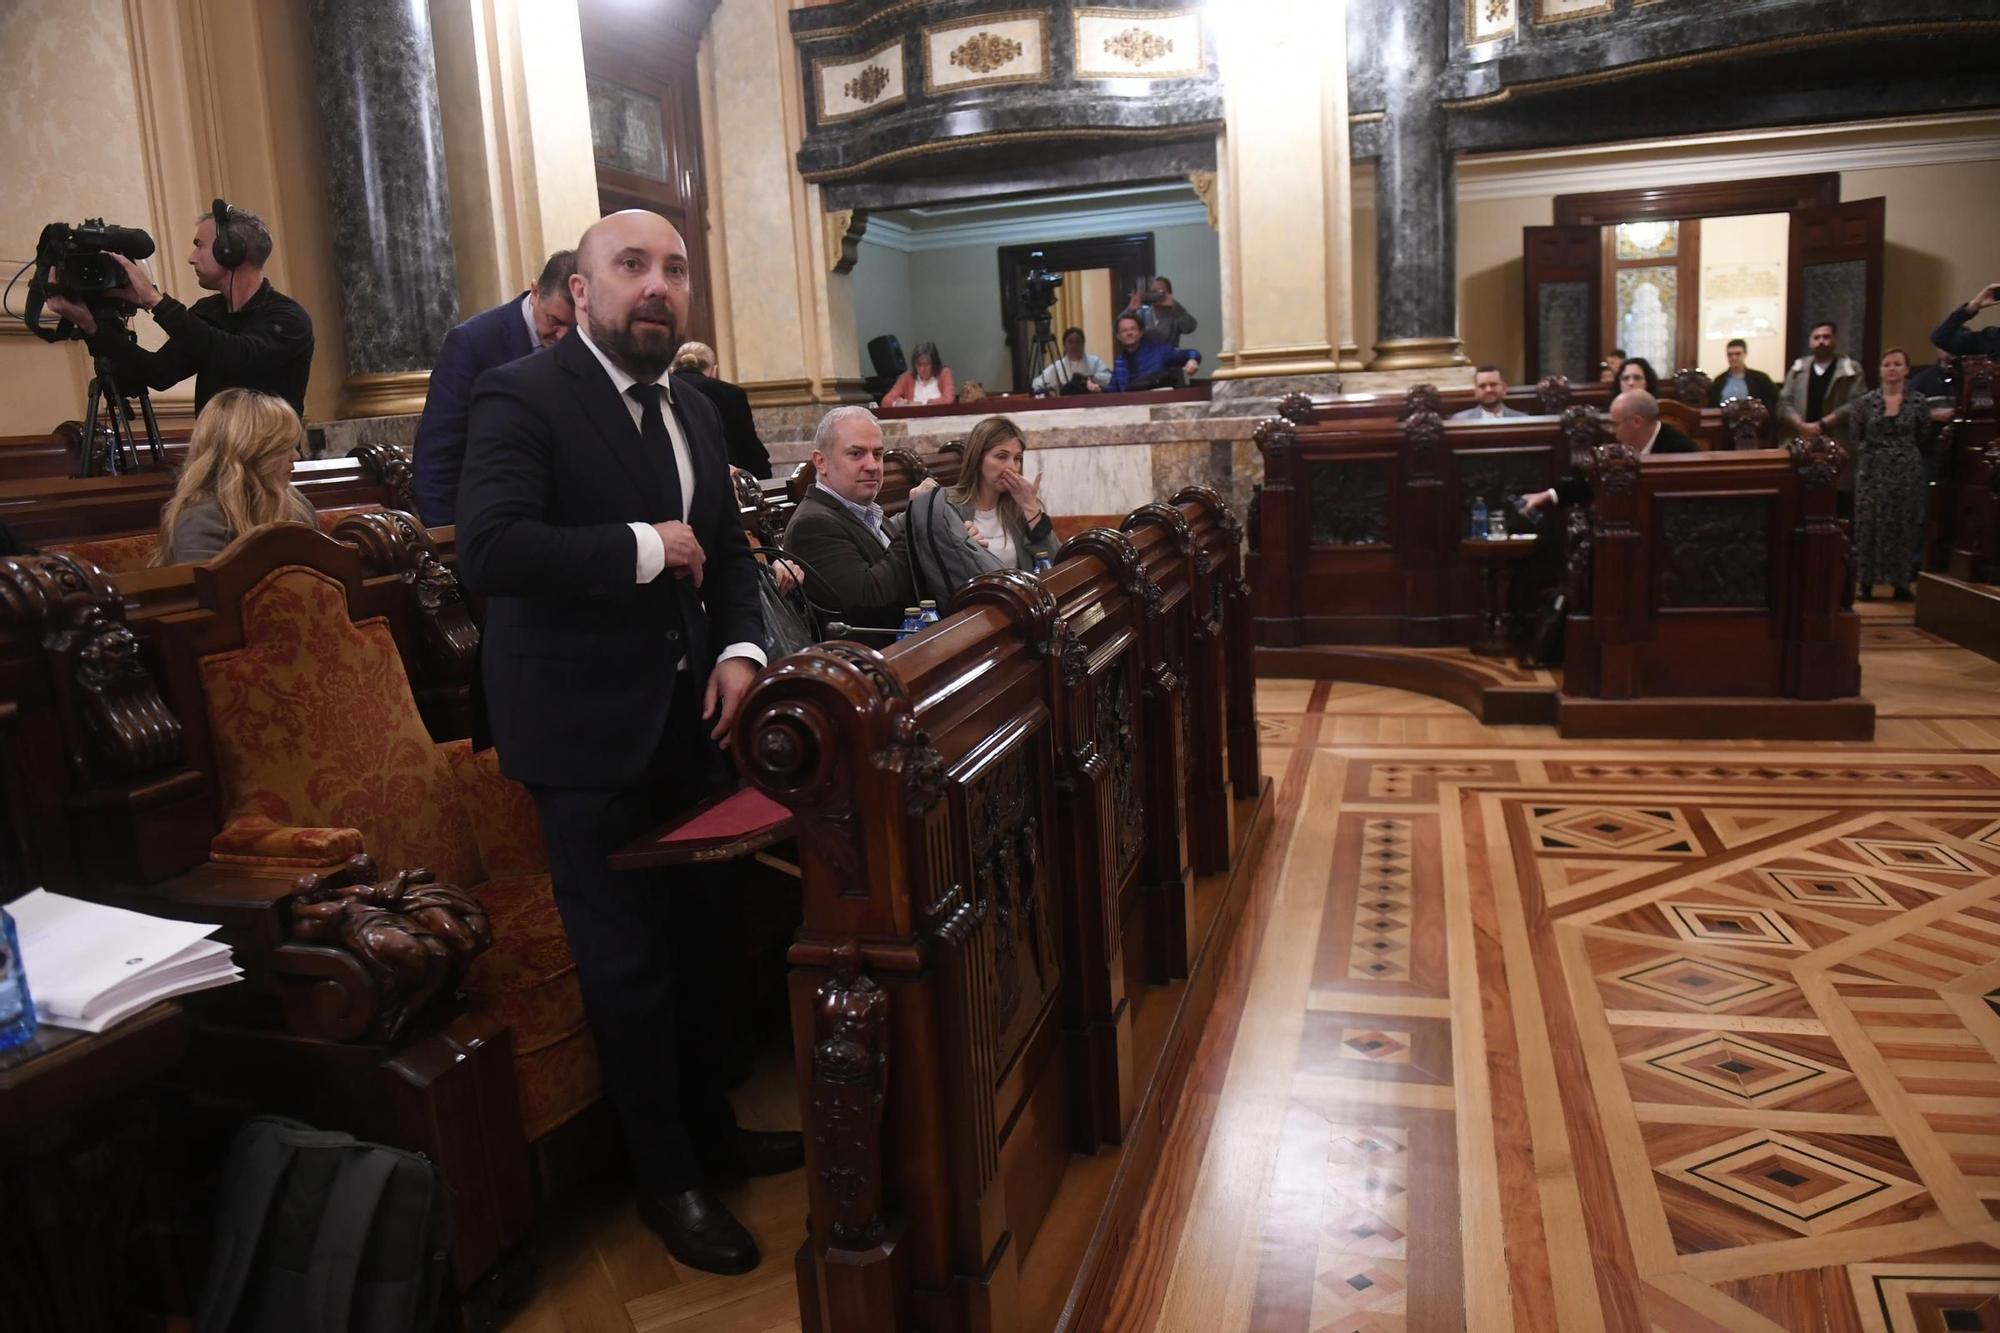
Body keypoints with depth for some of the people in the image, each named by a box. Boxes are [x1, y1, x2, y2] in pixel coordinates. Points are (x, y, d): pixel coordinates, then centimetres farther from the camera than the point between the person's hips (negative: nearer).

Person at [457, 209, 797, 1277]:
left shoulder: (694, 410, 10)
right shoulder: (522, 396, -13)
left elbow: (728, 549, 17)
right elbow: (489, 546, -27)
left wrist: (740, 647, 0)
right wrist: (642, 549, -21)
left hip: (683, 719, 7)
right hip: (587, 733, -7)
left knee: (703, 934, 16)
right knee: (629, 961, 4)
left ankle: (709, 1129, 37)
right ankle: (668, 1180, 23)